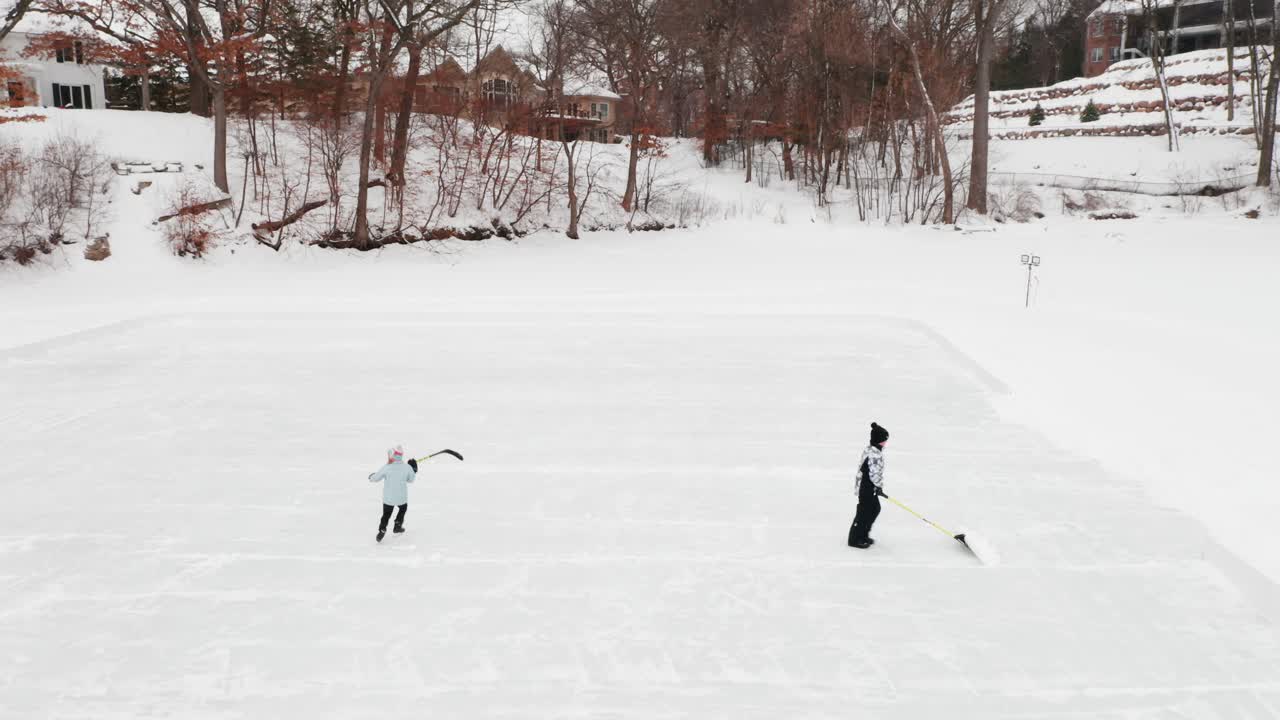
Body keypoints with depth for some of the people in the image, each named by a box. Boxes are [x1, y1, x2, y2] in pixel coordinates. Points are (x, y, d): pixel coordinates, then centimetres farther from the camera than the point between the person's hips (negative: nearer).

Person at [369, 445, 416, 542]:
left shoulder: (386, 467, -15)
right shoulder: (407, 467, -10)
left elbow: (376, 478, -3)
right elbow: (410, 479, 6)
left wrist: (371, 477, 20)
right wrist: (414, 470, 20)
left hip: (388, 498, -1)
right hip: (401, 497, 1)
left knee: (386, 514, 15)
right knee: (403, 508, 30)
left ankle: (382, 530, 5)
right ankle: (398, 526, 34)